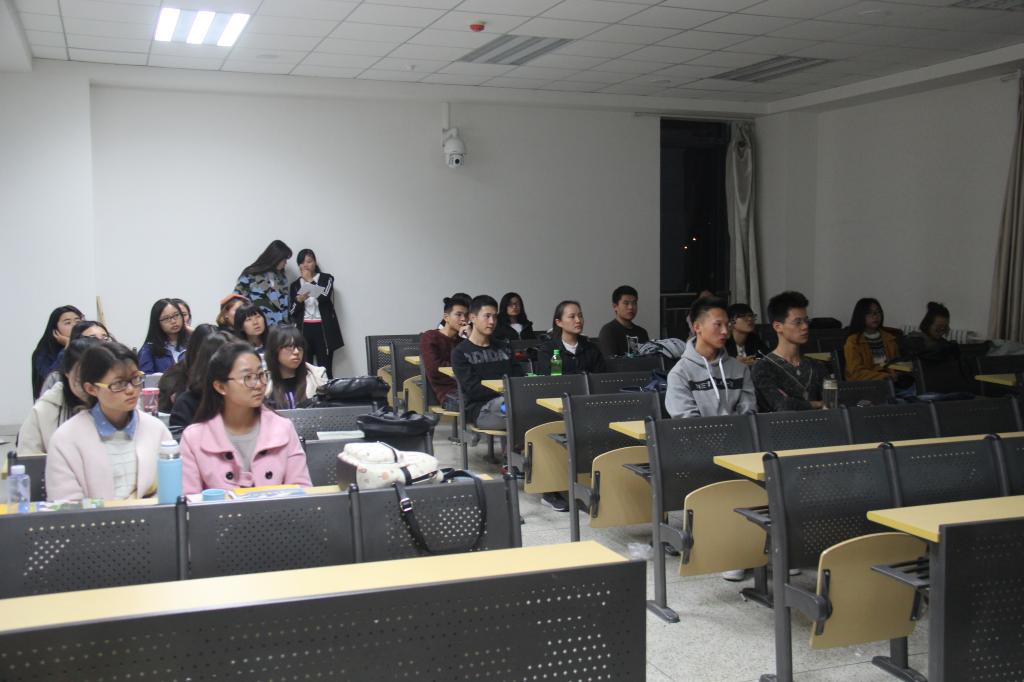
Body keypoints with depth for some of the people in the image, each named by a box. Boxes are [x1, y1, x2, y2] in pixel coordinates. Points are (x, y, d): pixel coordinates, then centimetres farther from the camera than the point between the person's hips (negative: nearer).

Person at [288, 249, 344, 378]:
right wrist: (299, 300, -10)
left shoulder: (326, 278, 9)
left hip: (323, 329, -2)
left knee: (325, 370, -10)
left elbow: (324, 297, -12)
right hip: (304, 330, 2)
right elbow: (291, 312, 9)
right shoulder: (295, 285, 15)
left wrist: (310, 280, -2)